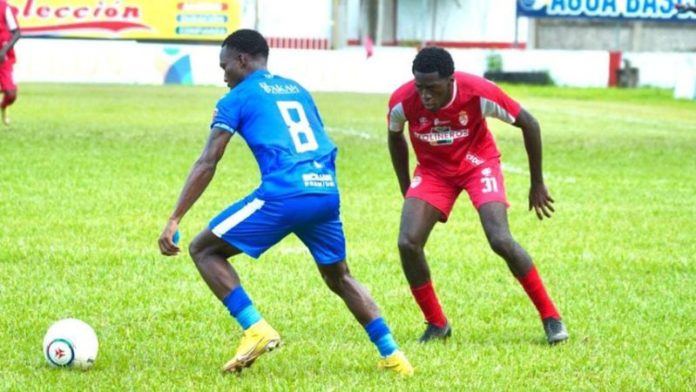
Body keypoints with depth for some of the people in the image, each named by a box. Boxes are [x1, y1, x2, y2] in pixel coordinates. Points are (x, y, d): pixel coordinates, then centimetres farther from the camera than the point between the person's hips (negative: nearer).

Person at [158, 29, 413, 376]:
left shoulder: (237, 98, 9)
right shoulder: (297, 90, 26)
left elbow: (207, 165, 1)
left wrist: (174, 221, -1)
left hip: (283, 194, -6)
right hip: (326, 192, 6)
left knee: (203, 250, 9)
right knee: (339, 277, 27)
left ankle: (256, 329, -7)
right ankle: (391, 354, 16)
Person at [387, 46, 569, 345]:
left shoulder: (479, 93, -30)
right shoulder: (402, 101, -24)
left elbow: (528, 124, -14)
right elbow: (395, 137, 2)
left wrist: (537, 184, -7)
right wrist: (406, 190, 6)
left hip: (478, 163, -2)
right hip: (433, 169, 2)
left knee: (500, 240, -21)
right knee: (408, 244, -16)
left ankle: (550, 317, -4)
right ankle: (437, 324, 4)